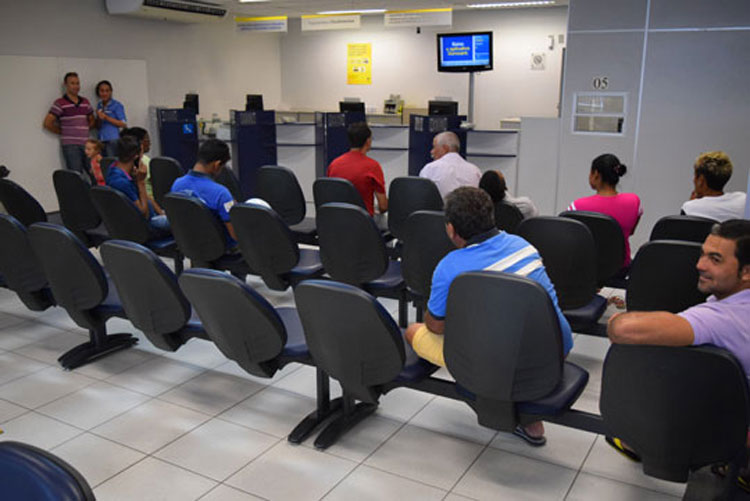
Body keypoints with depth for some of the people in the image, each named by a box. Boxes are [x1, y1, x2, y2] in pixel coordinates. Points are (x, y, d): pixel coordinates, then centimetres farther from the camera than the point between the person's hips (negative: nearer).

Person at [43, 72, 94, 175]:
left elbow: (92, 121, 24)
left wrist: (84, 130, 10)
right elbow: (47, 123, -4)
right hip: (70, 146, -5)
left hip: (86, 144, 5)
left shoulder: (85, 102, 14)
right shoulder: (60, 103, -2)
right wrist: (62, 132, 2)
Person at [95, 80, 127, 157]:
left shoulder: (117, 105, 0)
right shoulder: (99, 105, 16)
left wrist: (106, 117, -12)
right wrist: (99, 118, -1)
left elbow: (123, 124, -8)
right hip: (101, 140, 5)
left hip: (113, 140, -5)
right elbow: (98, 126, 20)